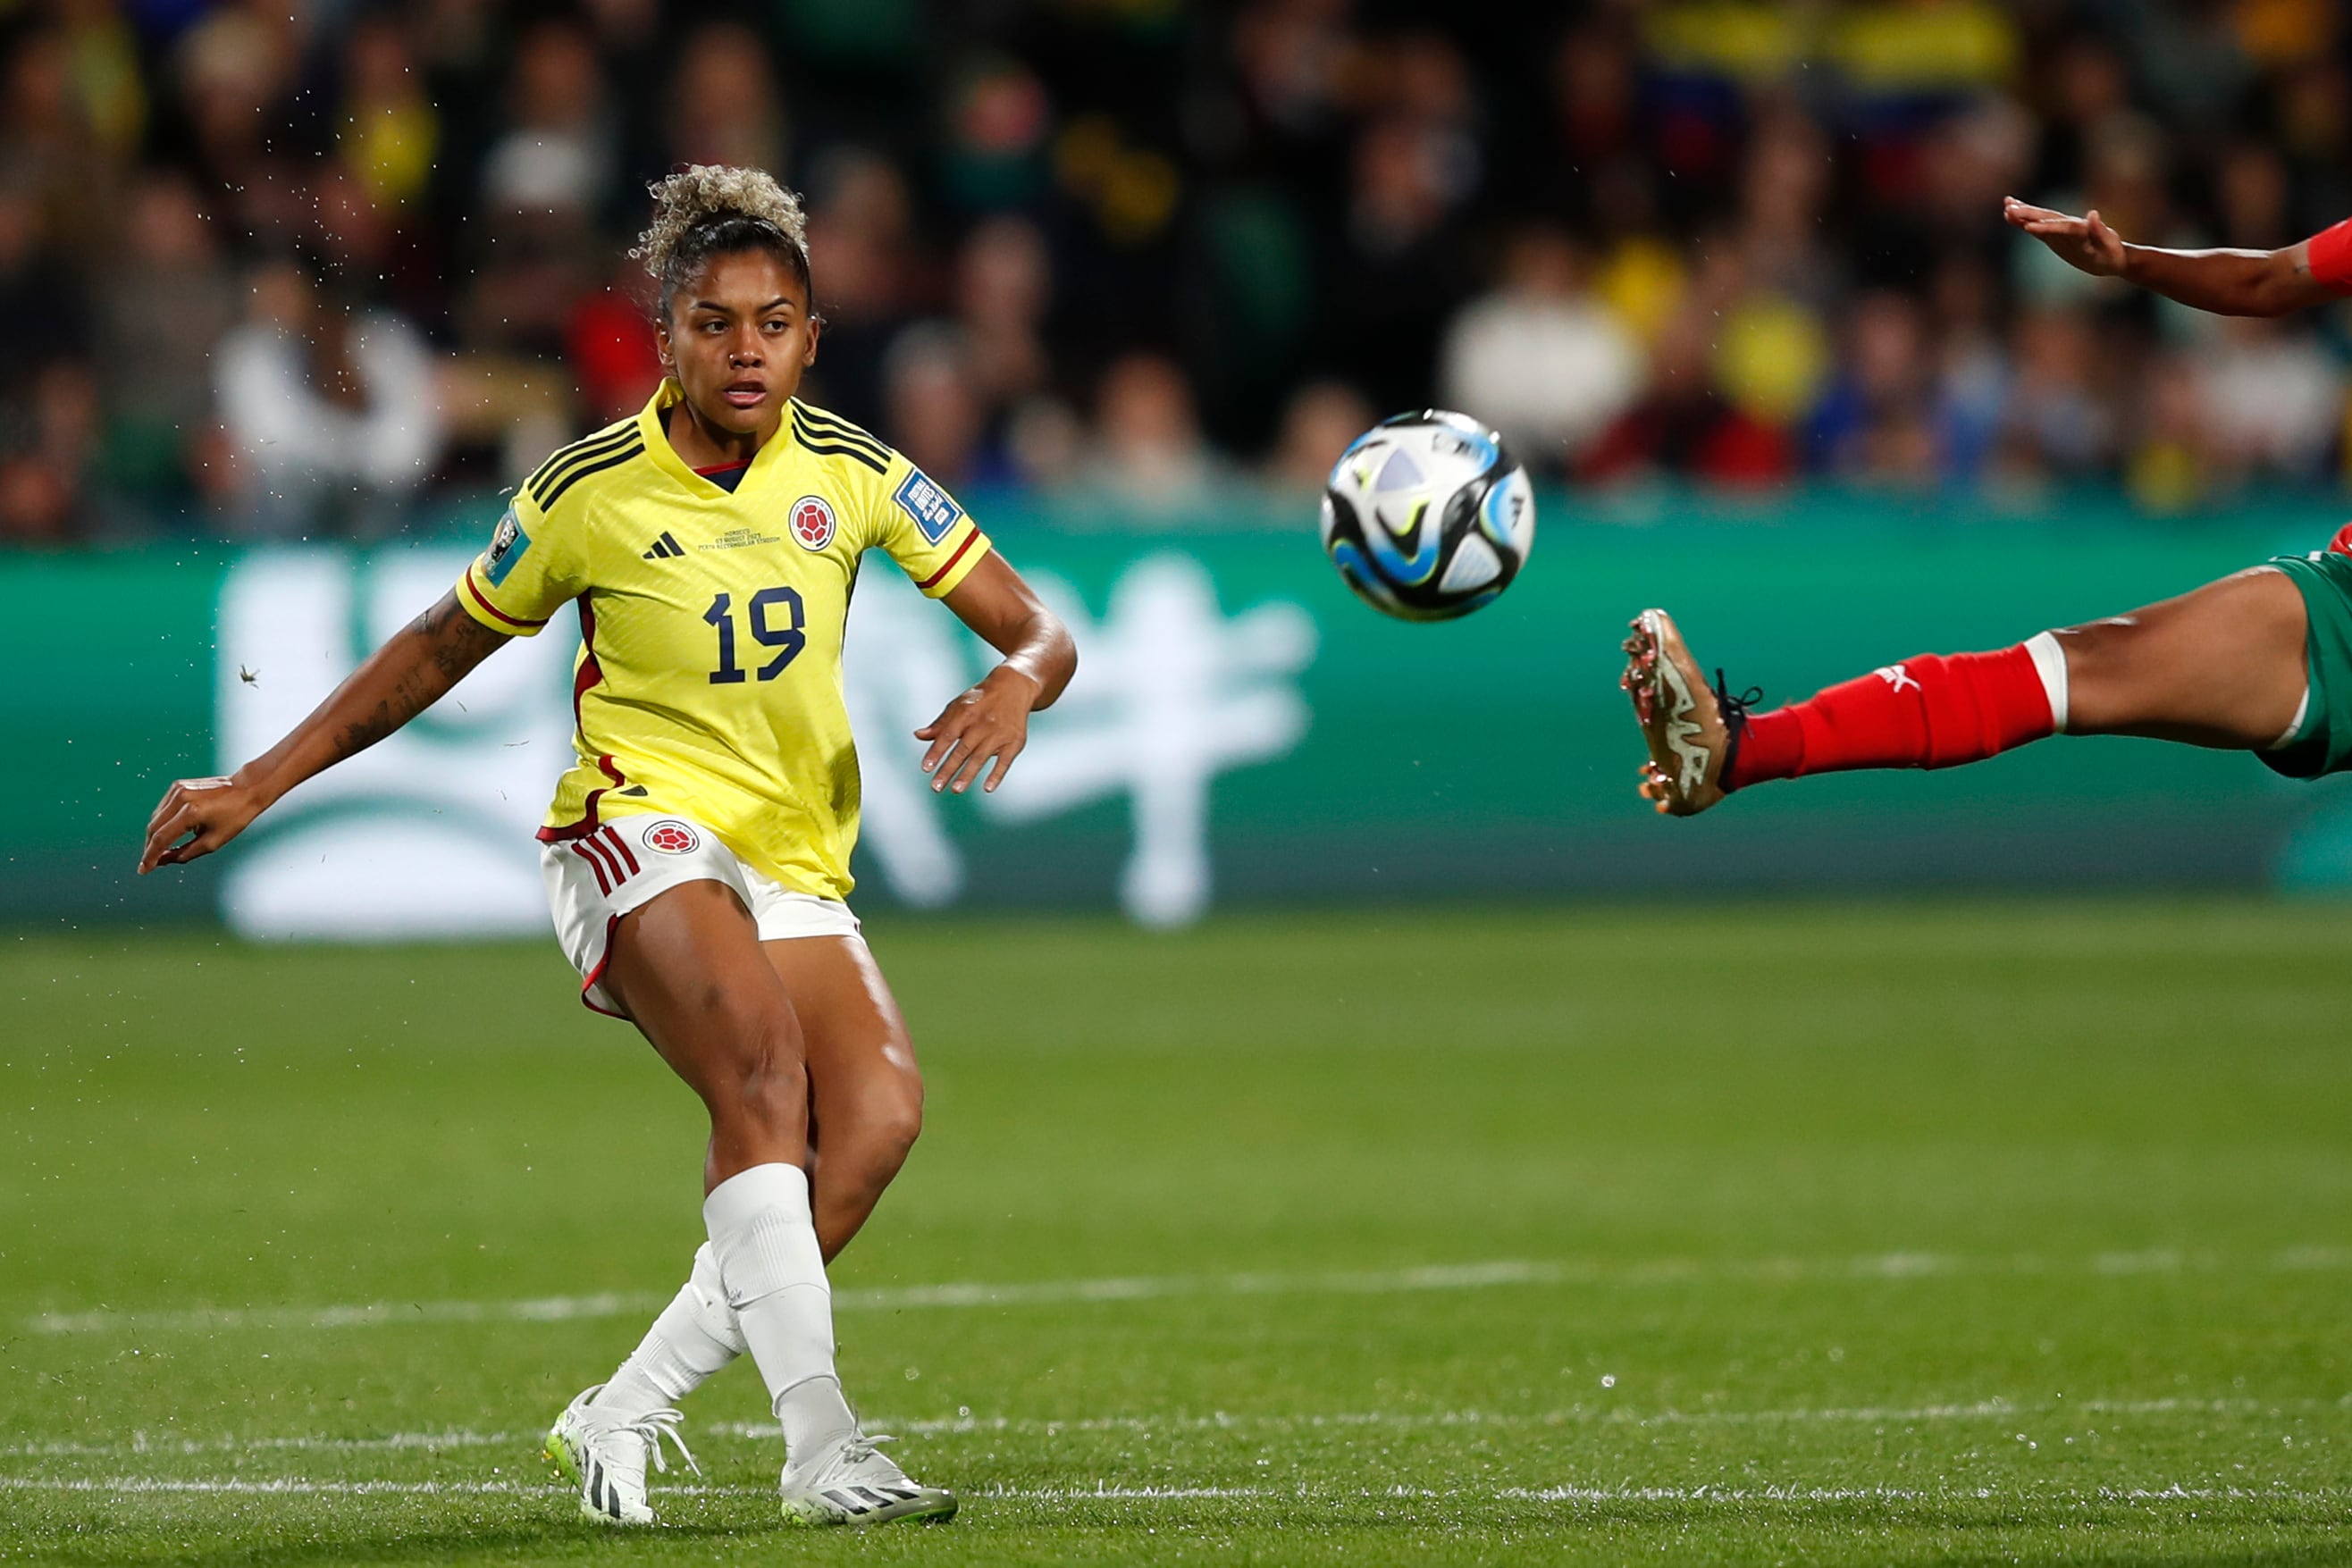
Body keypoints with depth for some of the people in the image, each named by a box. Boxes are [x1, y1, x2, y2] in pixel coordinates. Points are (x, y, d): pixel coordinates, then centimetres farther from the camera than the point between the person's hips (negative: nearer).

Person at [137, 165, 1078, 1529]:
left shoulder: (850, 473, 3)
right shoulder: (589, 495, -3)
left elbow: (1036, 627, 5)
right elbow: (439, 652, 10)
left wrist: (1017, 682, -20)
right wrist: (256, 786, 10)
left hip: (796, 869, 4)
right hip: (640, 829, -4)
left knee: (880, 1110, -24)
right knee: (763, 1062, -33)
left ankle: (626, 1416, -14)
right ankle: (820, 1449, -41)